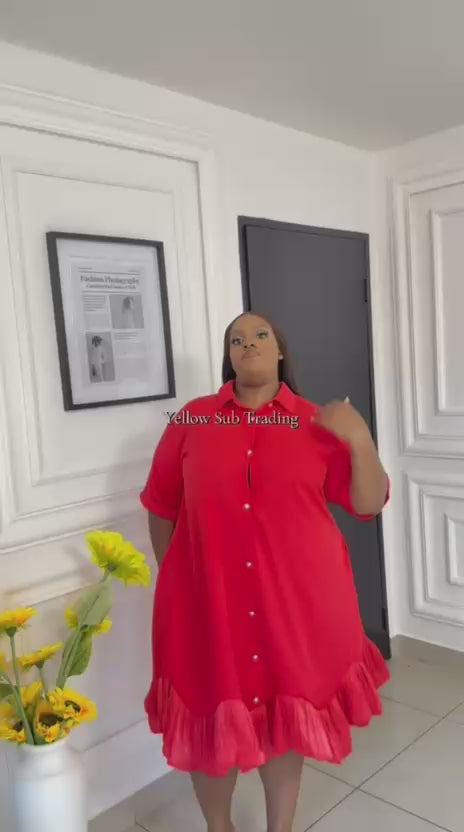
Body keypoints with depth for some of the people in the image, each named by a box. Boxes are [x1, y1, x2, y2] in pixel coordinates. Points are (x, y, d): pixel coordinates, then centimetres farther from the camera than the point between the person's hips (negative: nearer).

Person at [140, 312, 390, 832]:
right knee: (213, 716, 14)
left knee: (288, 714, 16)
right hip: (209, 599, 0)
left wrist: (360, 439, -15)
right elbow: (161, 507, 7)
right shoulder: (191, 421, 0)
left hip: (297, 598, 1)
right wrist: (171, 577, 9)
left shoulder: (318, 424, 1)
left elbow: (369, 503, 0)